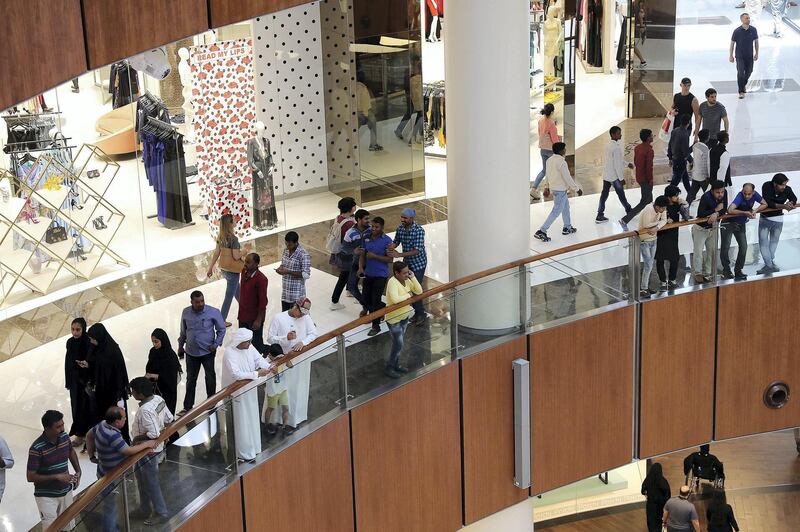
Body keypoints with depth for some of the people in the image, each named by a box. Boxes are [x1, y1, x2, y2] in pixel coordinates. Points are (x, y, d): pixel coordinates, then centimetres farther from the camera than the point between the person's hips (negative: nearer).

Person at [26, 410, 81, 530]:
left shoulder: (64, 437, -7)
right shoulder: (37, 448, -25)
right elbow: (30, 477, -21)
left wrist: (78, 471, 2)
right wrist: (56, 477, -24)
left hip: (66, 492, 6)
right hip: (47, 496, -6)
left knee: (69, 527, 16)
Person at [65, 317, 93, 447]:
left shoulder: (88, 342, -19)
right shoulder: (70, 342, -1)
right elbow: (68, 362, 8)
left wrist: (87, 364, -50)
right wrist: (67, 381, 13)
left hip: (86, 379, -6)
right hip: (74, 379, 6)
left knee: (84, 406, 3)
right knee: (76, 406, 14)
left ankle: (80, 434, 16)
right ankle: (81, 433, 28)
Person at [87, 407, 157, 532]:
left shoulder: (102, 424, -9)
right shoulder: (112, 436, -36)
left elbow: (89, 435, 9)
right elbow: (129, 451, -27)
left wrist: (92, 456, 14)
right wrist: (147, 444, -13)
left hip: (105, 473, 9)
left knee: (111, 505, 28)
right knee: (110, 507, 10)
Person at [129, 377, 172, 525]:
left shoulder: (146, 410, -31)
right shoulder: (159, 399, -5)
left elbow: (153, 434, -33)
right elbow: (170, 419, 3)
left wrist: (137, 438, -18)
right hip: (157, 447, 10)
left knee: (151, 483, 8)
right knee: (142, 480, 24)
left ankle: (161, 513, 21)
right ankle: (144, 510, 39)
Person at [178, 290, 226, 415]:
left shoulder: (213, 312, -14)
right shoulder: (186, 313, -5)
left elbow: (221, 329, -4)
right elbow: (183, 331, 10)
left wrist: (216, 345, -10)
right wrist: (180, 346, 14)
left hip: (208, 352, -2)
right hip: (191, 353, 2)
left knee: (210, 378, 13)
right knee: (190, 380, 11)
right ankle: (187, 407, 19)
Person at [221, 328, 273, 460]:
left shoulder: (249, 347, -4)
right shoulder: (230, 353, -27)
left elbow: (258, 359, -1)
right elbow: (236, 374, -33)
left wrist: (268, 366, -22)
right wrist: (257, 374, -33)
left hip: (249, 390, 8)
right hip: (236, 393, -8)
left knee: (251, 419, 20)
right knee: (241, 423, 4)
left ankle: (251, 447, 37)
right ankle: (243, 453, 18)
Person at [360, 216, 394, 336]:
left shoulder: (386, 240, -13)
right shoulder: (367, 238, 3)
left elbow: (390, 259, -13)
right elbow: (363, 254, 10)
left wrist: (374, 256, -21)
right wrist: (361, 267, -6)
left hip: (380, 275, -6)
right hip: (368, 274, 6)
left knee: (375, 300, -5)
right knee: (366, 299, 13)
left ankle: (376, 326, 8)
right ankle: (385, 308, 39)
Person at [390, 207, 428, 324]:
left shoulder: (419, 230, -24)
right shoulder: (400, 228, -6)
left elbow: (417, 250, -29)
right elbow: (396, 241, 9)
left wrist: (399, 255, -34)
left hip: (418, 263, -6)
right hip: (407, 262, 6)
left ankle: (420, 314, 10)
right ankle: (418, 311, 26)